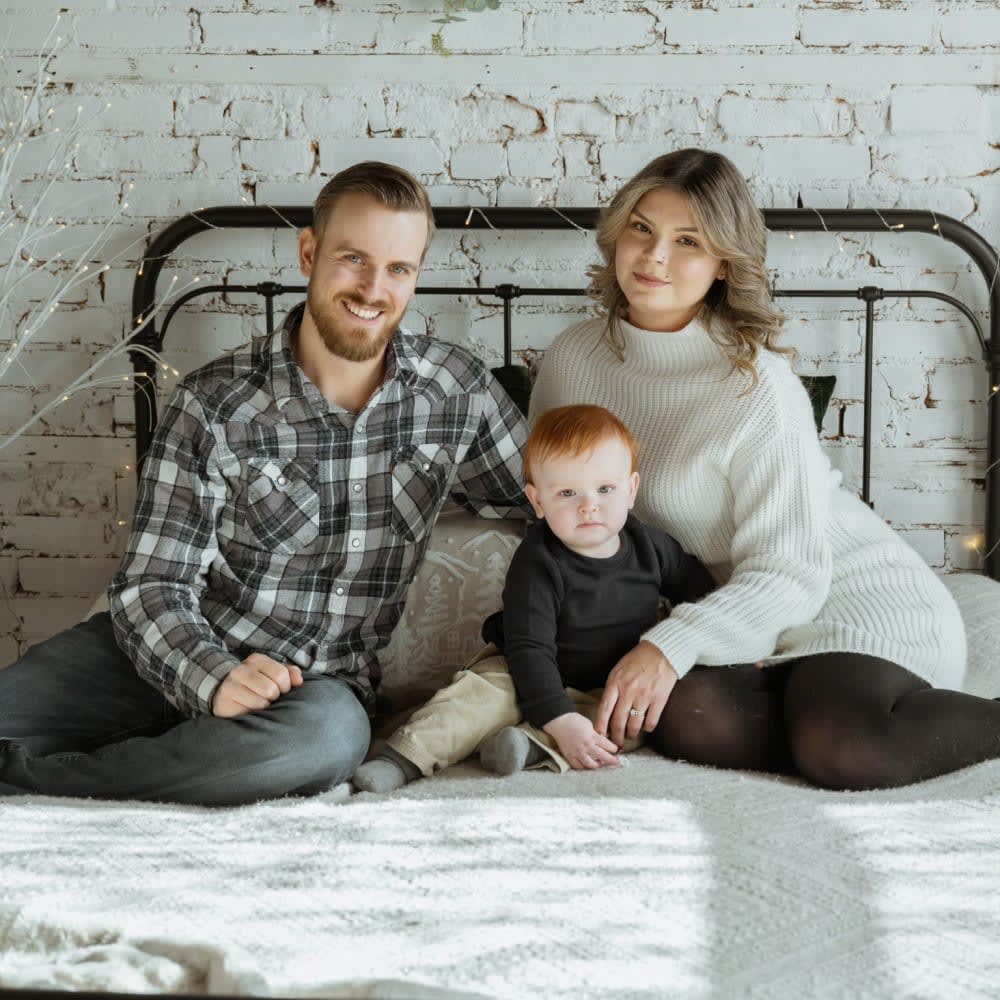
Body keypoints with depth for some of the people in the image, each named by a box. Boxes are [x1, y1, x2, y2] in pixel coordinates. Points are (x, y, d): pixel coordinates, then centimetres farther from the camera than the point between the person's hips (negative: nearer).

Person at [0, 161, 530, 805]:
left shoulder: (457, 389, -1)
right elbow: (152, 589, -9)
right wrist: (214, 678, -29)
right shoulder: (213, 406, -8)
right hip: (180, 660, -2)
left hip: (319, 681, 3)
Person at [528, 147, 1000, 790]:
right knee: (686, 719, -30)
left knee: (842, 750, -33)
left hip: (850, 590, -4)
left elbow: (788, 573, -20)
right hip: (731, 608, 4)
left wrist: (671, 646, -33)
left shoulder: (758, 385, -18)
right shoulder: (574, 358, 0)